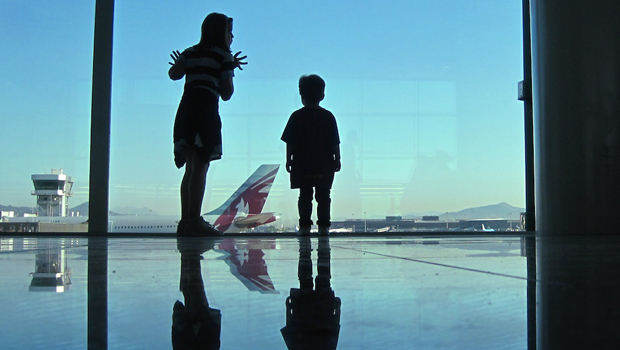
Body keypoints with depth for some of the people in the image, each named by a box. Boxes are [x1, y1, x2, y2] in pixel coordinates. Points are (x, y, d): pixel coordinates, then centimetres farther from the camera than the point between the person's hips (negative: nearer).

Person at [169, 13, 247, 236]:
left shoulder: (190, 52, 20)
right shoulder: (223, 55, 6)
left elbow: (174, 74, 2)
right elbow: (226, 94, 2)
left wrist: (180, 64, 23)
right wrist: (230, 69, 16)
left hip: (185, 111, 6)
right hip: (205, 111, -6)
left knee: (190, 168, 9)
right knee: (200, 167, -8)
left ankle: (185, 220, 8)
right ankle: (194, 221, -12)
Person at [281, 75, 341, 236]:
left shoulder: (297, 116, -3)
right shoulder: (328, 116, 0)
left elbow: (290, 142, -2)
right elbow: (335, 143, 1)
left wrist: (288, 160, 5)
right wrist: (337, 159, 9)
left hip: (301, 165, -1)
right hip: (325, 165, 1)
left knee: (305, 195, 4)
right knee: (323, 196, 5)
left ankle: (305, 225, 3)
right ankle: (323, 225, 5)